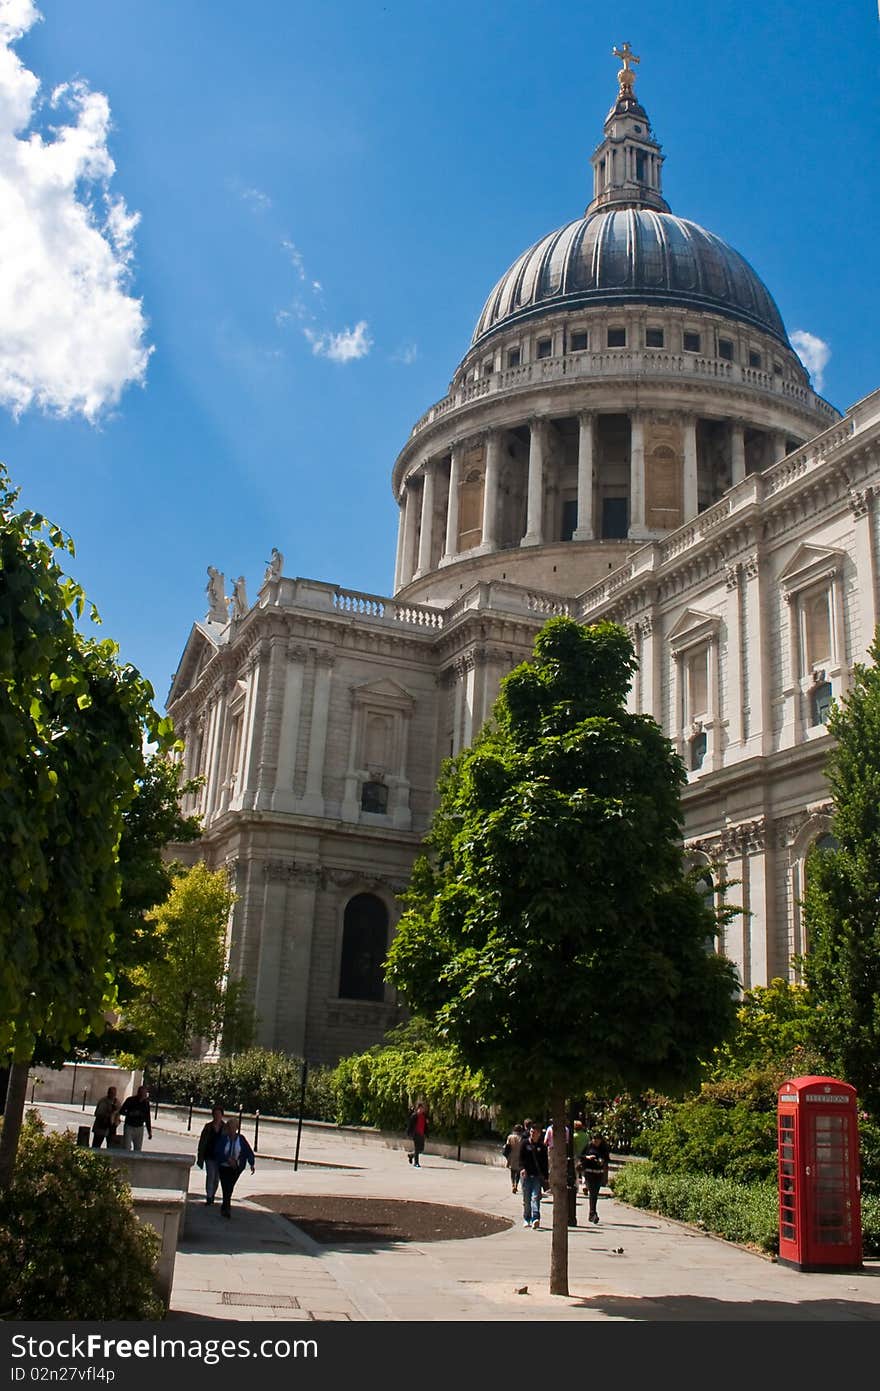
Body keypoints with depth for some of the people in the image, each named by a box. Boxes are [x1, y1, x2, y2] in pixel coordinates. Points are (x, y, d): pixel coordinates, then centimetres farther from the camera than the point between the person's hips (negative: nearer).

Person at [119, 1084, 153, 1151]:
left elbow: (147, 1118, 10)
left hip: (139, 1128, 3)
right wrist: (131, 1113, -18)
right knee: (126, 1148, -7)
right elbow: (121, 1111, -2)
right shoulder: (130, 1100, -4)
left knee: (138, 1149, 2)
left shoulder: (146, 1103, 4)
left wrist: (149, 1131, 10)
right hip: (129, 1127, -3)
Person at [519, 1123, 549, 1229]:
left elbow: (545, 1163, 11)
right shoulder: (525, 1143, 4)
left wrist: (546, 1177, 8)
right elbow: (521, 1157, 1)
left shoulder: (542, 1146, 7)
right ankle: (526, 1219, 18)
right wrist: (522, 1168, -17)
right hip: (526, 1174, 0)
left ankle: (535, 1219, -21)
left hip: (538, 1175, 0)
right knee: (526, 1198, 5)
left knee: (536, 1197, -12)